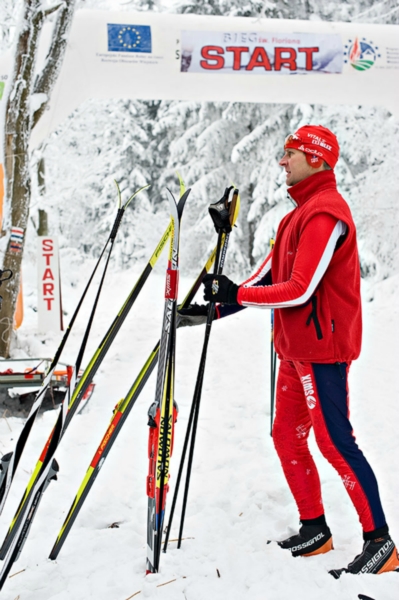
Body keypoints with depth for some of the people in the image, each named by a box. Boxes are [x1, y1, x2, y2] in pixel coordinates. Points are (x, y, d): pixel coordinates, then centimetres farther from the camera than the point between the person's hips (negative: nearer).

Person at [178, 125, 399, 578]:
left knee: (334, 440, -8)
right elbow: (267, 277, 14)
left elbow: (301, 290, -23)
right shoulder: (301, 213, 17)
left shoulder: (325, 214, -15)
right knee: (287, 436, 12)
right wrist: (214, 308, 6)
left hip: (322, 345, -10)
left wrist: (235, 294, -19)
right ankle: (314, 530, 23)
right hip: (295, 346, 10)